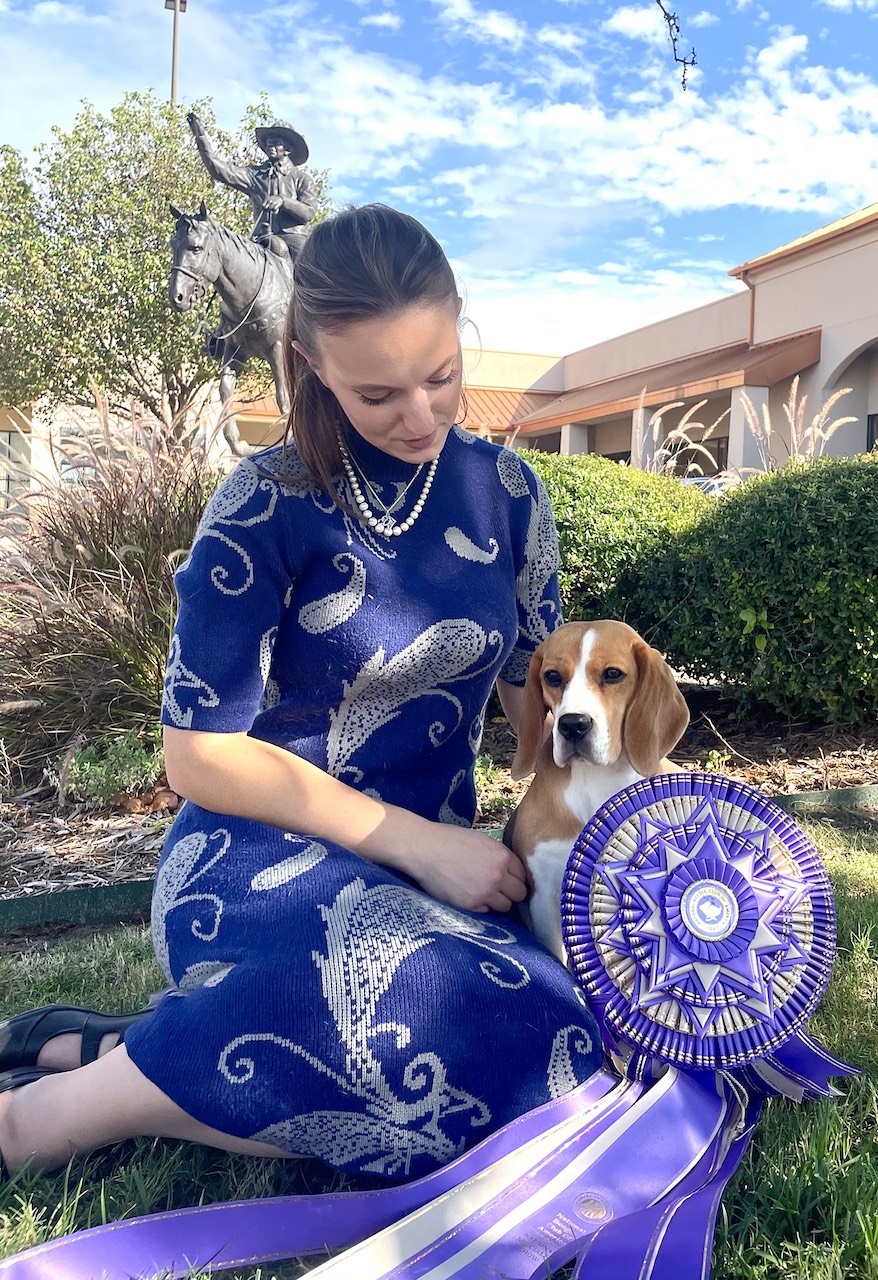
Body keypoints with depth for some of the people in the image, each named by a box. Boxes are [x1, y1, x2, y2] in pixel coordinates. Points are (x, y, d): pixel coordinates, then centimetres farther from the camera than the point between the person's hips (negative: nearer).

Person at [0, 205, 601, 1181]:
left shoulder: (505, 493, 3)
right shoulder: (268, 509, -10)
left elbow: (537, 690, 11)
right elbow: (199, 755, -10)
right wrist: (420, 843, -15)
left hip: (429, 868, 6)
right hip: (258, 860, -5)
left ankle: (109, 1046, -9)